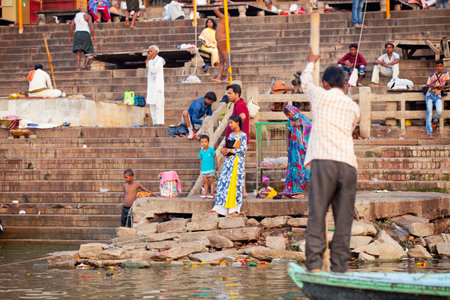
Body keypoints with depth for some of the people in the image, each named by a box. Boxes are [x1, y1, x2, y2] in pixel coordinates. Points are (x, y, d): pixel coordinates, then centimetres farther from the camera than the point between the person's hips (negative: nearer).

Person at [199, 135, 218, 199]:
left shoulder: (211, 150, -7)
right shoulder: (201, 152, 5)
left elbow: (215, 157, -1)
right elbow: (201, 160, 13)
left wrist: (216, 165, -1)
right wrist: (200, 169, 16)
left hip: (211, 168, -4)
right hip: (204, 169, 4)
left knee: (211, 181, 0)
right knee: (205, 181, 9)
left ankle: (212, 194, 2)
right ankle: (205, 194, 16)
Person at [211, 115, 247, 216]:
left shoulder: (243, 135, -6)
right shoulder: (231, 135, 16)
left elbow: (243, 149, -14)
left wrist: (230, 150, -14)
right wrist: (223, 150, -2)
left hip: (237, 161, -7)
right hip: (228, 161, 7)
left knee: (234, 184, -7)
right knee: (223, 182, 3)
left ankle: (234, 210, -3)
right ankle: (219, 207, 7)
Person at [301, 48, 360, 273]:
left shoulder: (320, 95, 12)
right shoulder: (354, 107, 19)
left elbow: (305, 80, 33)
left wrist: (311, 62, 54)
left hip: (323, 161, -3)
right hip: (348, 163, 3)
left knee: (317, 215, -6)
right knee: (343, 220, 4)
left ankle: (314, 265, -15)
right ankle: (340, 268, 2)